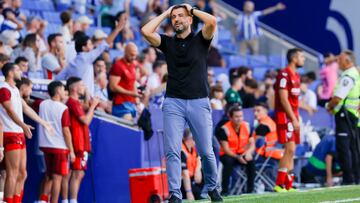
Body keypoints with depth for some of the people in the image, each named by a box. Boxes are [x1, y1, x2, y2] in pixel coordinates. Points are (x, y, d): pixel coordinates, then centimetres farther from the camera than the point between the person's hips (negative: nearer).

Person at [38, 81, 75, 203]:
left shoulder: (43, 105, 2)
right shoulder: (63, 108, -13)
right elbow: (66, 131, -14)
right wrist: (71, 151, -7)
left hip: (45, 145, 6)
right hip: (60, 147, -6)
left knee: (49, 177, 17)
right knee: (57, 177, -1)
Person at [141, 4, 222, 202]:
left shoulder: (200, 39, 8)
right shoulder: (167, 42, 12)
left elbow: (212, 21, -12)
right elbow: (145, 31, -3)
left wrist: (192, 9, 4)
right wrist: (165, 13, 7)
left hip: (199, 103, -1)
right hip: (173, 103, 1)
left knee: (206, 152, 2)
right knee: (172, 151, -9)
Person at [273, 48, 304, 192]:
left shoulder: (296, 76, 17)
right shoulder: (284, 75, -13)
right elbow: (284, 99, -17)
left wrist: (296, 118, 14)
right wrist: (294, 119, -19)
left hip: (293, 116, 9)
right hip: (285, 116, -9)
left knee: (291, 151, 7)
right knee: (289, 149, -14)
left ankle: (288, 185, 9)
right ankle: (279, 184, -13)